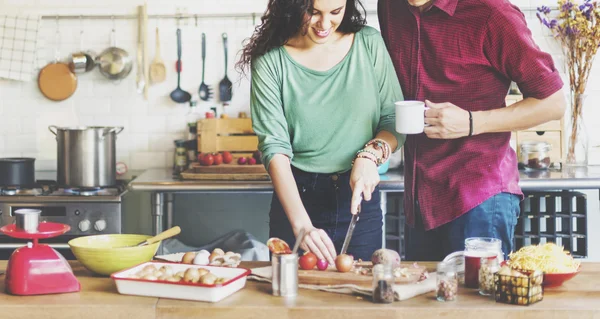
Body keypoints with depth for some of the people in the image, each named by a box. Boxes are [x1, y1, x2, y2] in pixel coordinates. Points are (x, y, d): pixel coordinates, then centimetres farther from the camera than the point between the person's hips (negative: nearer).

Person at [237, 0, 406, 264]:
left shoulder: (370, 43, -3)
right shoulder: (269, 62, -9)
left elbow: (395, 119, 3)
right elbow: (275, 148, -15)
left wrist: (370, 155, -18)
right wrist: (302, 225, -25)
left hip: (360, 198, 2)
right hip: (297, 196, -1)